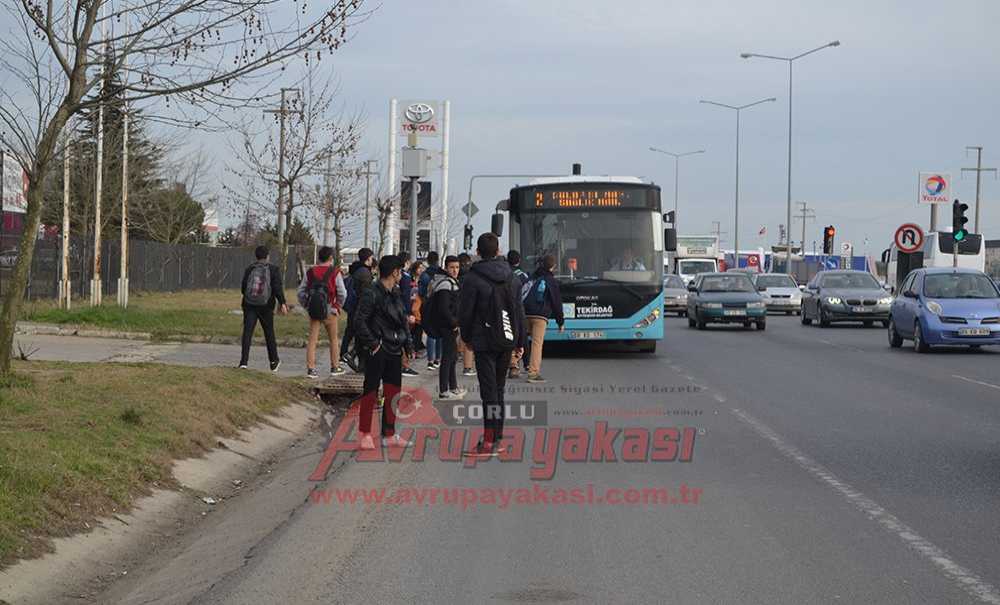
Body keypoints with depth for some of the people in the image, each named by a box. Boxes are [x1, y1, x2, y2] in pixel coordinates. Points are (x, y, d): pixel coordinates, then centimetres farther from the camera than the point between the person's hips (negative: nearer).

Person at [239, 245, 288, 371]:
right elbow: (278, 288, -11)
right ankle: (274, 362, 21)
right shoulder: (273, 270, 0)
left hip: (249, 305, 1)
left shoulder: (249, 269, 6)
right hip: (266, 306, -1)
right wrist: (282, 303, -13)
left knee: (247, 332, -3)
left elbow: (243, 288, 10)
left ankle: (244, 361, -15)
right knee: (269, 334, 11)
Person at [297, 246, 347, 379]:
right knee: (334, 339, 14)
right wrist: (339, 306, 7)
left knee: (312, 340, 5)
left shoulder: (310, 272, 4)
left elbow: (301, 292, 4)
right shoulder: (335, 273, -7)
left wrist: (307, 306, 13)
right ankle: (335, 367, 21)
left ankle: (310, 369, -1)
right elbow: (342, 293, -9)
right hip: (330, 311, -3)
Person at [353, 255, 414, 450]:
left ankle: (389, 435, 17)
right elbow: (360, 322, -15)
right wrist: (372, 344, -15)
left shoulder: (396, 294, 13)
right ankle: (365, 434, 6)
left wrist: (408, 344, 10)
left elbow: (403, 321, 20)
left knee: (393, 394, 9)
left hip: (394, 353, 8)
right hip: (377, 353, -8)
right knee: (371, 392, -1)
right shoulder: (371, 294, -12)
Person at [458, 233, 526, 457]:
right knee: (498, 388, 14)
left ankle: (489, 442, -10)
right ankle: (497, 437, 18)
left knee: (489, 391, -7)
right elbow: (519, 310, 9)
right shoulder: (509, 275, 7)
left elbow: (465, 312, -7)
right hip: (507, 340, 5)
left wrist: (467, 338, 8)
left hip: (485, 342, -5)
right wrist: (520, 340, 14)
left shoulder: (473, 278, -10)